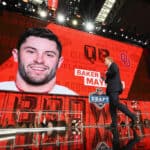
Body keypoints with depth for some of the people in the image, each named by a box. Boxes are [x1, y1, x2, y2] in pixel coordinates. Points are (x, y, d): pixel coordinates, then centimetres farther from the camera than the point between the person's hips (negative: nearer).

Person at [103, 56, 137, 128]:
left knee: (116, 104, -16)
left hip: (114, 89, -9)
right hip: (112, 89, 9)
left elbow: (114, 71, -19)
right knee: (112, 107, 4)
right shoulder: (110, 68, 26)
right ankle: (114, 123, 5)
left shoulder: (113, 64, 4)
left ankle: (132, 116, -7)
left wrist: (107, 73, -5)